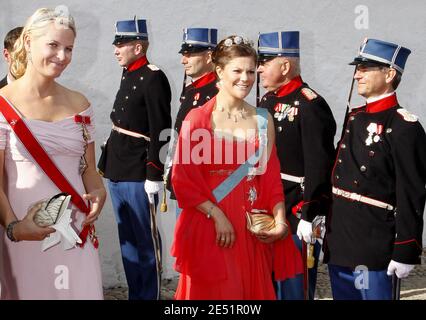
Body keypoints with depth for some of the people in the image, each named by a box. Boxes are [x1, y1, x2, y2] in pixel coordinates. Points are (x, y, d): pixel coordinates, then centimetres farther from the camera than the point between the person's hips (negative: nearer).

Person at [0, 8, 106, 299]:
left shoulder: (79, 104, 8)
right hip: (25, 233, -4)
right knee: (27, 291, 6)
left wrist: (99, 193, -8)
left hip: (76, 229, 4)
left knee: (81, 290, 8)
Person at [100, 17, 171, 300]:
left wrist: (154, 175, -18)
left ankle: (150, 295, 11)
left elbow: (160, 131, -16)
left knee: (146, 240, 0)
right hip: (117, 172, 9)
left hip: (138, 175, -9)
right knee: (127, 239, 15)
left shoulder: (153, 78, -11)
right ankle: (135, 293, 26)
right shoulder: (128, 75, 15)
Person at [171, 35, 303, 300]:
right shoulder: (198, 118, -5)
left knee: (253, 289, 10)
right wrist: (217, 215, -14)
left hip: (253, 231, 4)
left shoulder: (263, 120, 7)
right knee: (214, 291, 4)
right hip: (209, 229, -3)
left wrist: (279, 219, -5)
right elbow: (183, 179, -7)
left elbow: (271, 177, 7)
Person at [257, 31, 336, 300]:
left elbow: (319, 168, -20)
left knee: (294, 288, 5)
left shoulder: (310, 106, -16)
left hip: (296, 217, -8)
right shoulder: (267, 102, 10)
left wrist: (309, 217, -20)